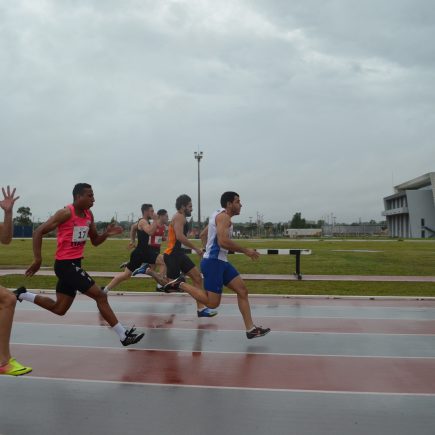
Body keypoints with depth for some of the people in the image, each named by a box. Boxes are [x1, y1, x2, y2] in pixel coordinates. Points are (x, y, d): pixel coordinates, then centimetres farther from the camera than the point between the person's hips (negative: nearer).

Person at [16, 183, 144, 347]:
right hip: (65, 264, -9)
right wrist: (37, 260, -19)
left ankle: (22, 295, 32)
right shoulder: (66, 213, -16)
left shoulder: (88, 215, 8)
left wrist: (107, 233, -6)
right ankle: (124, 336, -3)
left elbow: (95, 241, 15)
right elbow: (38, 232, -15)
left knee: (59, 309, 18)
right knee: (100, 296, -10)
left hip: (74, 264, 9)